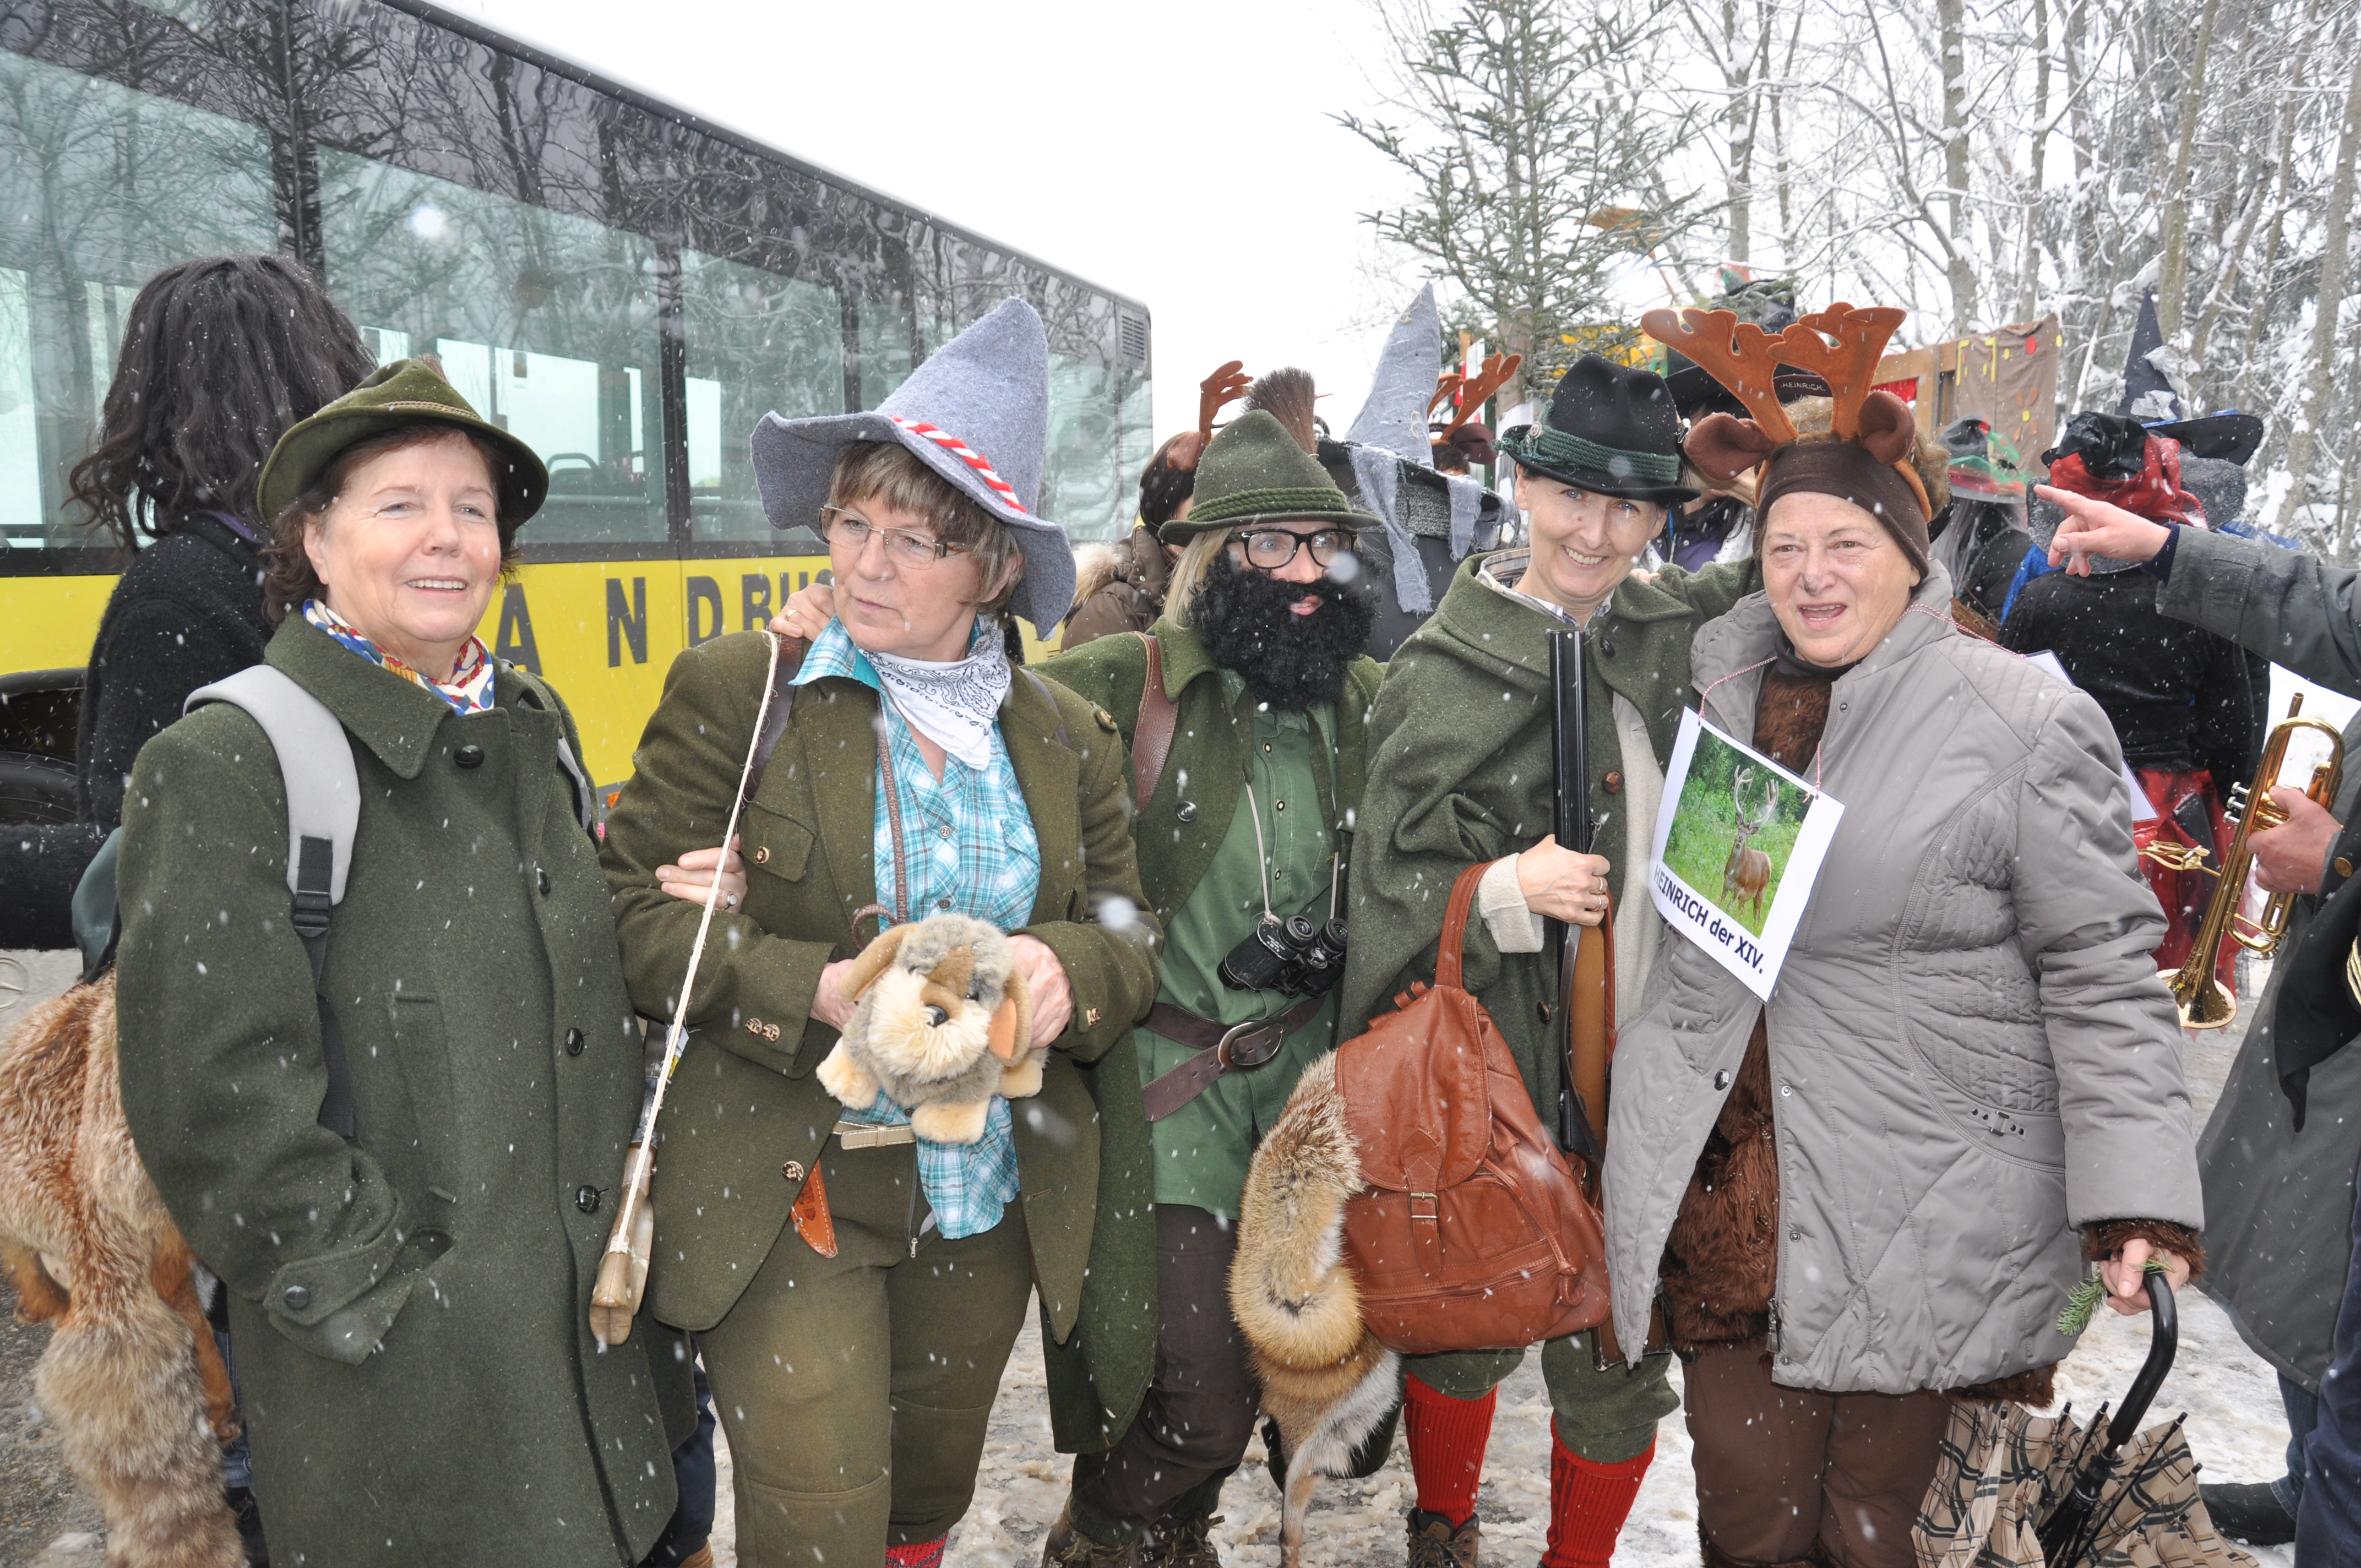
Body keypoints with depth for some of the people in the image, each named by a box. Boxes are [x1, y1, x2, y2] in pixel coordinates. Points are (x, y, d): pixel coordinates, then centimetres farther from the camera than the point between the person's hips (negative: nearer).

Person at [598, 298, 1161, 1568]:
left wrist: (1067, 965, -16)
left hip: (990, 1203, 4)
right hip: (790, 1197, -4)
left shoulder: (1065, 737, 3)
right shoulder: (734, 691, -8)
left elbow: (1129, 930, 8)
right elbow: (635, 906, -8)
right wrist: (816, 990, -22)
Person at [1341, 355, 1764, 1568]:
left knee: (1624, 1352, 11)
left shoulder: (1671, 632, 3)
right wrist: (1505, 894, -28)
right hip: (1497, 1073, -3)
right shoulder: (1443, 674, -10)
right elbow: (1390, 897, -10)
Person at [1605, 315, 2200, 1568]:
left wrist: (2135, 1194, -11)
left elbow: (2101, 969, -5)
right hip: (1722, 1186, 4)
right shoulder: (1719, 687, 8)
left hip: (1920, 1216, -3)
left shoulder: (2024, 722, -7)